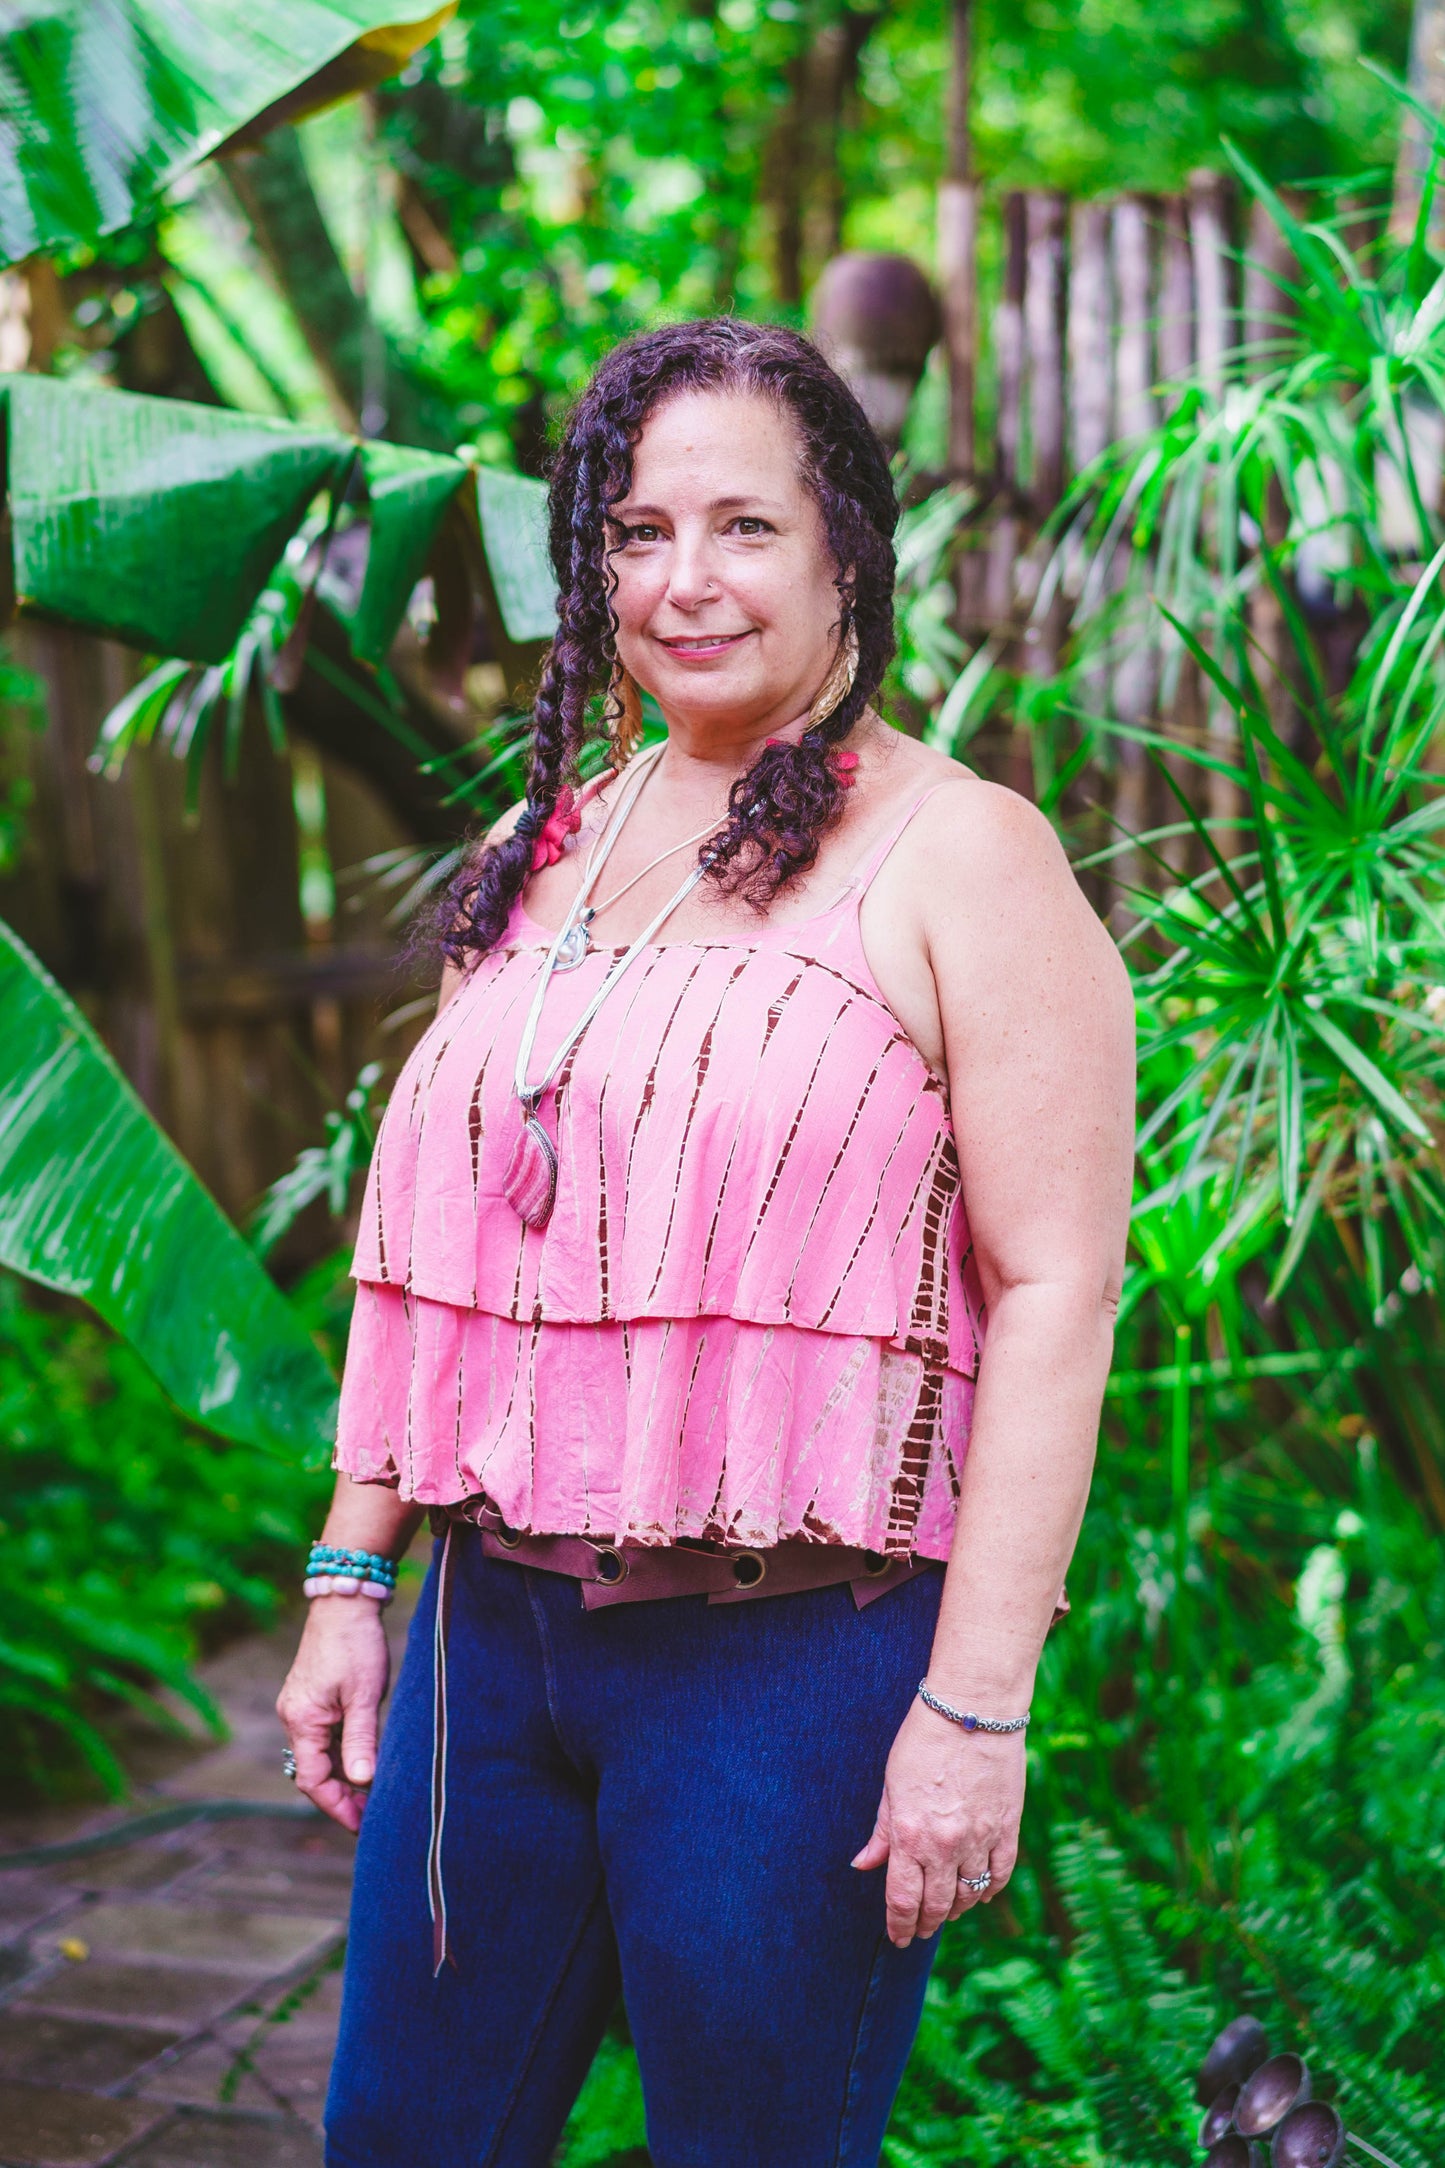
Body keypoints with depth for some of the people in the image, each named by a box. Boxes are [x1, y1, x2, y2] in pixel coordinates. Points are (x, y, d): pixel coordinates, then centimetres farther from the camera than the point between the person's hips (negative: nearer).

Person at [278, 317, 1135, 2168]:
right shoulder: (542, 855, 11)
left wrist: (976, 1703, -17)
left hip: (793, 1656, -6)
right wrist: (352, 1574, 13)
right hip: (491, 1630, 6)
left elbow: (1055, 1287, -13)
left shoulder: (959, 857, -8)